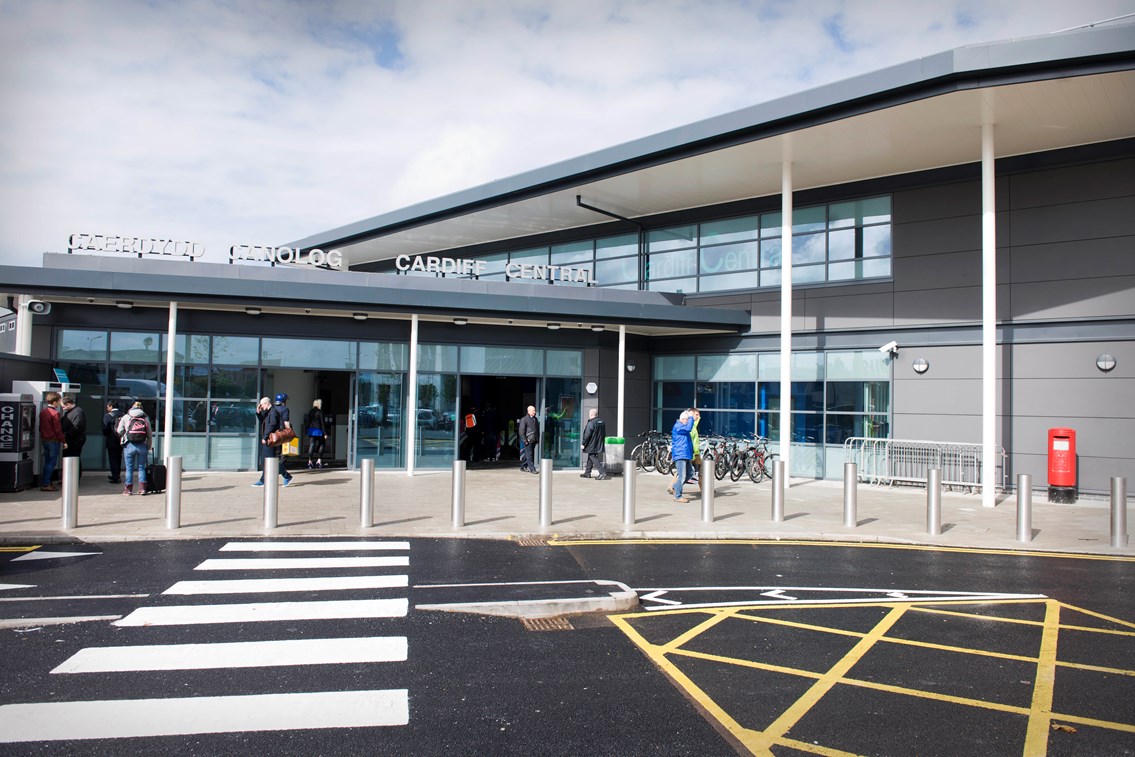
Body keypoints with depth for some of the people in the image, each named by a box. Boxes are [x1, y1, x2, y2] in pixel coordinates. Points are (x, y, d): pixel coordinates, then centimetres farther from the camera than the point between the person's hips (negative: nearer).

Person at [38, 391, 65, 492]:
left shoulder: (42, 412, 10)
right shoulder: (55, 413, -15)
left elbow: (41, 427, 16)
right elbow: (58, 429, -16)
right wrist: (64, 441, -11)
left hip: (44, 440, 9)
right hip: (53, 441, -9)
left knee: (47, 462, 14)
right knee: (52, 463, -4)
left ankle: (46, 483, 18)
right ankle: (45, 484, -5)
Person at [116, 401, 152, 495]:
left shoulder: (126, 417, 7)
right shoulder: (145, 418, 9)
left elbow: (119, 432, 5)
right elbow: (150, 435, 8)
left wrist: (123, 441, 23)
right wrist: (148, 448, 14)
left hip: (129, 445, -1)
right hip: (142, 445, 1)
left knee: (129, 468, 6)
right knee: (141, 467, 8)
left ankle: (128, 489, 11)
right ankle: (142, 488, 2)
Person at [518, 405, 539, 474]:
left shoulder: (535, 419, 16)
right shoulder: (524, 419, -5)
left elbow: (537, 430, 22)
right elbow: (521, 431, -8)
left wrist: (538, 439, 15)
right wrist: (524, 440, -14)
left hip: (534, 440, 7)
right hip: (528, 440, -7)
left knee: (529, 455, 11)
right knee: (529, 455, -8)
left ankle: (523, 467, 22)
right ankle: (532, 469, -9)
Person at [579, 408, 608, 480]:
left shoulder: (591, 423, -19)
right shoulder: (601, 422, 9)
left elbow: (587, 435, -19)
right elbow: (604, 434, 16)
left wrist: (583, 444, -10)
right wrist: (601, 442, 25)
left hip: (592, 446, -9)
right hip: (599, 446, 9)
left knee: (593, 459, -6)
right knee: (590, 459, 18)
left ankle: (602, 472, -15)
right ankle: (587, 473, 25)